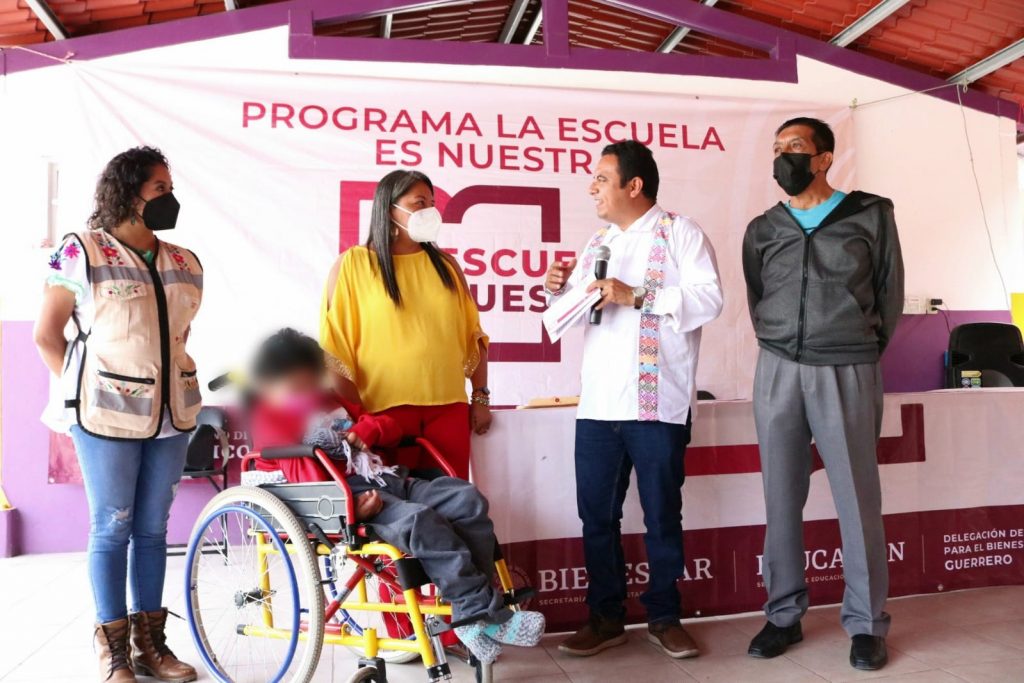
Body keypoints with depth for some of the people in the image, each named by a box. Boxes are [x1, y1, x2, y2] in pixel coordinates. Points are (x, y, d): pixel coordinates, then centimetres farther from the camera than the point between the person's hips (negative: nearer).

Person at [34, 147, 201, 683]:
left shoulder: (185, 265, 9)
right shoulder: (81, 253, -3)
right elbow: (46, 334, 1)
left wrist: (172, 383, 9)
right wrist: (85, 392, -2)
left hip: (171, 413, 4)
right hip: (107, 415, -4)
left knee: (152, 527, 10)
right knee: (112, 527, 3)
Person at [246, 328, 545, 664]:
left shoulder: (331, 403, 29)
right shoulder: (270, 418, 6)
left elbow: (391, 428, 27)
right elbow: (304, 475, -12)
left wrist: (366, 429, 3)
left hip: (388, 479, 8)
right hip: (346, 496, -8)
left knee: (468, 500, -10)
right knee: (419, 520, -35)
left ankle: (474, 615, -10)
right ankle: (486, 614, -27)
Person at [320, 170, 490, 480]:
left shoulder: (444, 264, 12)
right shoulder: (353, 264, 1)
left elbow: (473, 334, 14)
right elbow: (334, 344, -3)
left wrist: (481, 397, 8)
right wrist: (354, 412, -8)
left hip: (448, 406, 3)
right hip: (385, 408, -3)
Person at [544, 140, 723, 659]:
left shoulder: (680, 232, -1)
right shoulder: (598, 242, 18)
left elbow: (709, 299, -13)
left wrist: (636, 295, -18)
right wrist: (558, 290, 1)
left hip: (657, 403, -5)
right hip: (597, 402, 5)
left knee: (662, 515, 8)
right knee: (596, 515, 8)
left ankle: (664, 617, 25)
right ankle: (606, 617, 24)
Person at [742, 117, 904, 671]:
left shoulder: (871, 215, 4)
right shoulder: (762, 230, 10)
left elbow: (889, 292, 8)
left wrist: (861, 354, 11)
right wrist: (784, 353, 13)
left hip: (847, 373, -2)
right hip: (778, 372, 2)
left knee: (857, 499, 1)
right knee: (782, 498, 5)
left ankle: (866, 623, 15)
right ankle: (784, 615, 16)